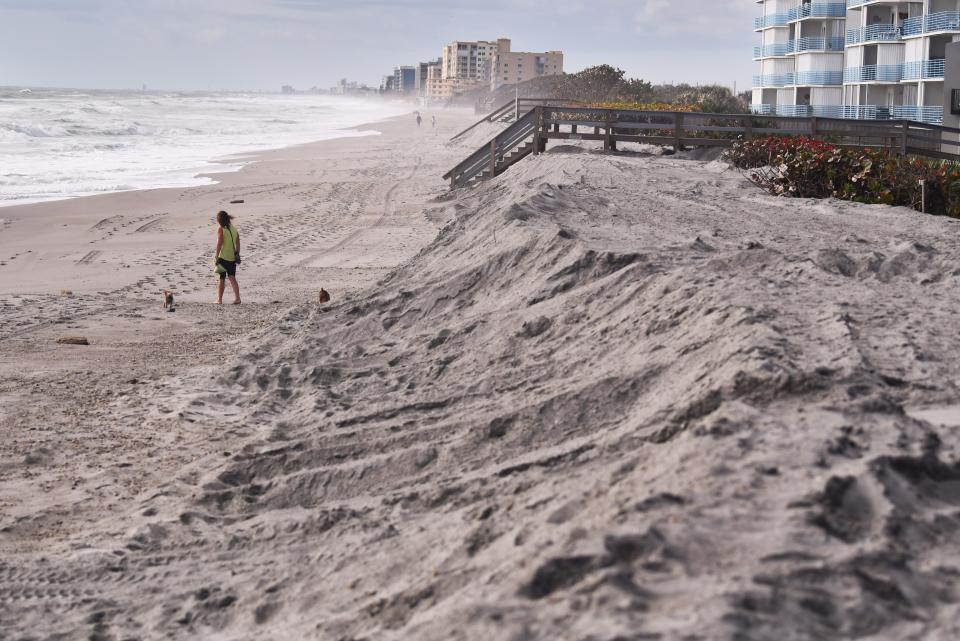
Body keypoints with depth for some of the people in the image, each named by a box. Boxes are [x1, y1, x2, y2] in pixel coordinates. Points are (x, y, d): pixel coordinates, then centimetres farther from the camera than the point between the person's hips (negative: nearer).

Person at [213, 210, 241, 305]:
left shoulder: (220, 229, -10)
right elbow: (238, 243, 9)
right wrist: (237, 254, 16)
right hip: (232, 258, 5)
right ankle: (237, 298, -5)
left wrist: (216, 256, -14)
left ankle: (219, 300, 12)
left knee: (221, 279, 5)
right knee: (232, 278, 8)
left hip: (223, 257, -5)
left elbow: (219, 243, -17)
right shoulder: (234, 229, 7)